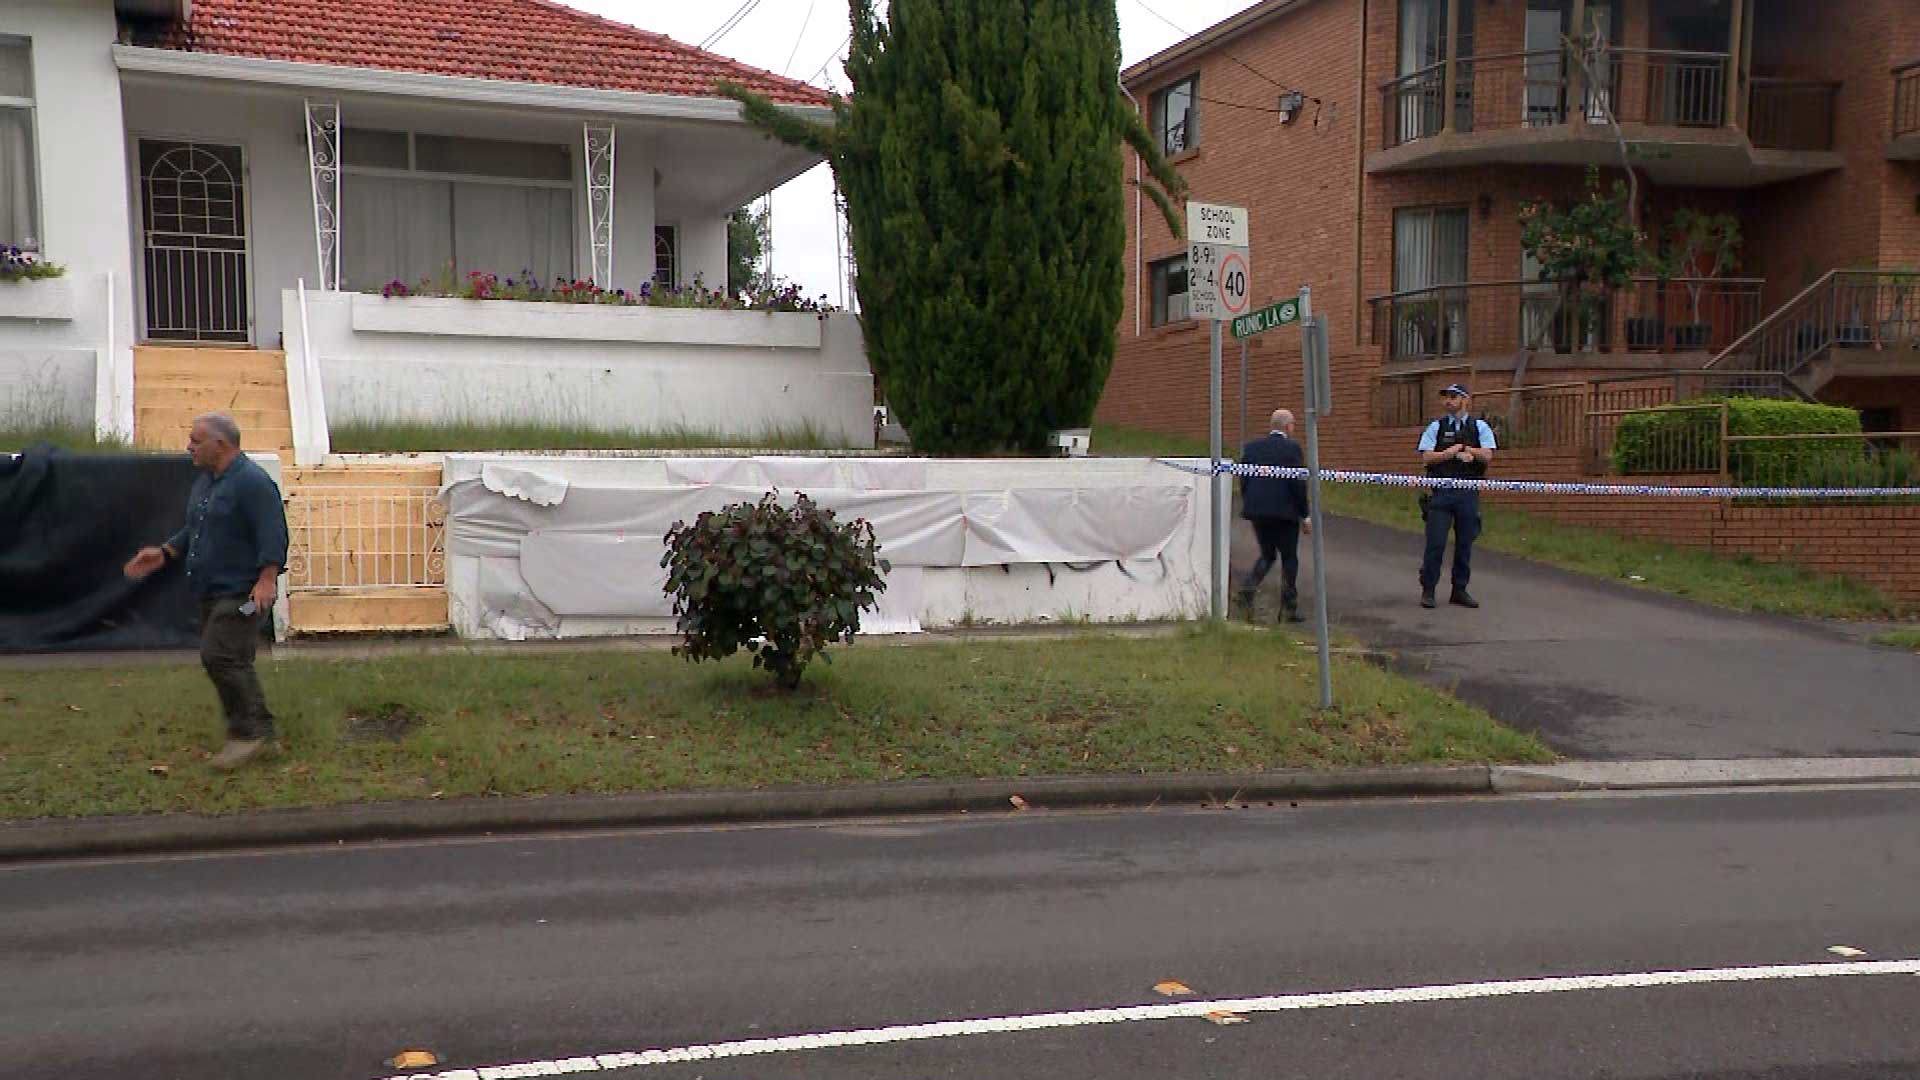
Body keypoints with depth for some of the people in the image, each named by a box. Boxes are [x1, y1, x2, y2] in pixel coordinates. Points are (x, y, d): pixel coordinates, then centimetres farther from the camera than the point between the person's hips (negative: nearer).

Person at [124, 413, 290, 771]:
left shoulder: (252, 482, -15)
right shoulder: (206, 480, 16)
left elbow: (273, 535, -21)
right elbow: (193, 531, 26)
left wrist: (267, 579, -28)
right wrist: (164, 553, 15)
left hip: (241, 593, -10)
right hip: (211, 592, 10)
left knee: (220, 656, -16)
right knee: (232, 662, 10)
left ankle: (252, 730, -7)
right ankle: (248, 731, 18)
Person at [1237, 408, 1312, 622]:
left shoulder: (1251, 447, 7)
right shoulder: (1292, 448, -7)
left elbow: (1243, 480, 7)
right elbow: (1298, 484, -10)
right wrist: (1305, 515, -3)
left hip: (1257, 511, 4)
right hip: (1285, 512, -4)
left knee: (1267, 555, 17)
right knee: (1289, 558, 7)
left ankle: (1249, 586, -8)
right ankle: (1288, 608, 7)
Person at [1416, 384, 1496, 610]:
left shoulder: (1479, 427, 8)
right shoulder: (1436, 427, 8)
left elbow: (1487, 455, -4)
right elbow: (1426, 457, -3)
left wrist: (1465, 449, -14)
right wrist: (1452, 453, -14)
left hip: (1468, 492, 1)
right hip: (1441, 491, -1)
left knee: (1465, 543, 6)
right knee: (1435, 542, -4)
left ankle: (1460, 590, 16)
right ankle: (1427, 590, 5)